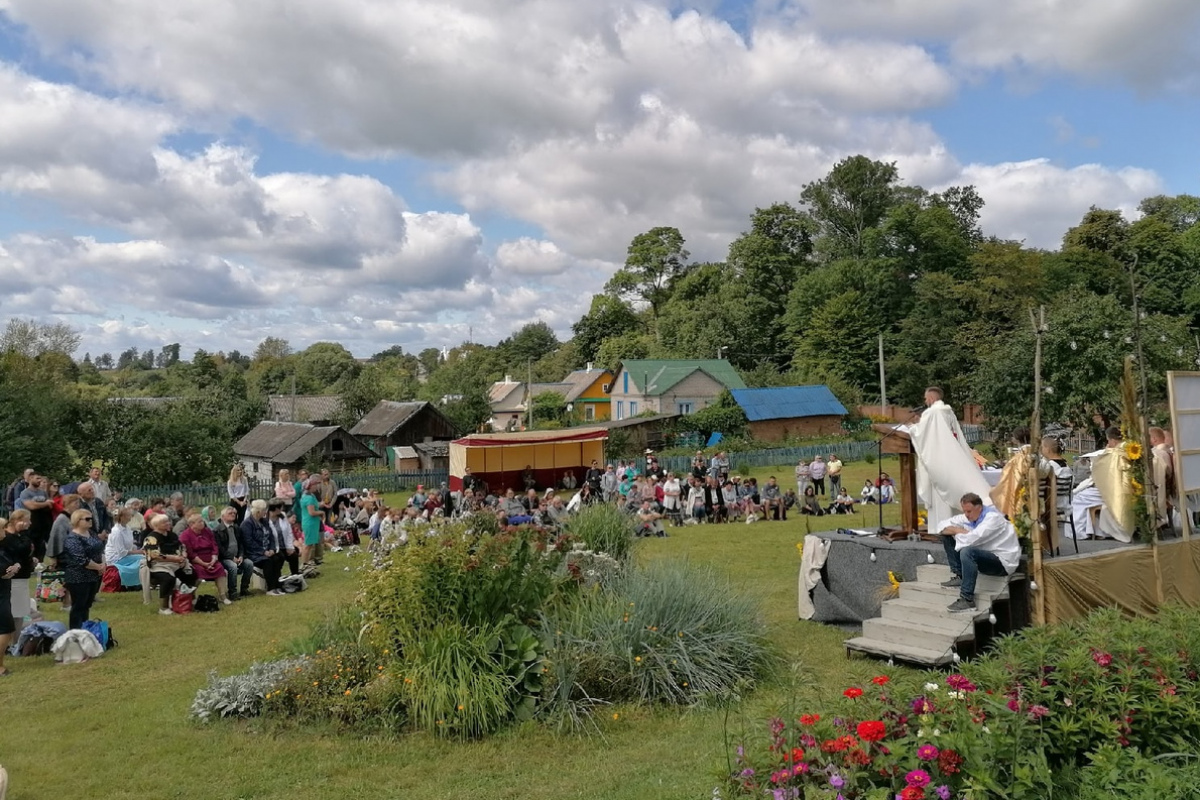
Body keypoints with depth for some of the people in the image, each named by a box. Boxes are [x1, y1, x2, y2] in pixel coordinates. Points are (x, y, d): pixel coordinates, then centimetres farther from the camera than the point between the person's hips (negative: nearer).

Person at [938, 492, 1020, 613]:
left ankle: (967, 600, -32)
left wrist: (957, 531, -11)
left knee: (967, 551, -36)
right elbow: (943, 527, 6)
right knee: (947, 536, 3)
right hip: (983, 555, 8)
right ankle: (958, 576, -2)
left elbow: (973, 539, -32)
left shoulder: (992, 517, -20)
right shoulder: (969, 517, 1)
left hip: (1003, 562, -8)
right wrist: (958, 531, -15)